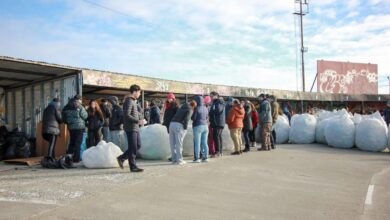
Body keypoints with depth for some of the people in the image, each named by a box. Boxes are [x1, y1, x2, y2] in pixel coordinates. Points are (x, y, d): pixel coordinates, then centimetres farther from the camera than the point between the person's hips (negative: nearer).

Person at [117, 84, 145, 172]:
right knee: (133, 148, -2)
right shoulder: (129, 101, -14)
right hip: (130, 128, -10)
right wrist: (138, 121, -22)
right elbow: (127, 115, -22)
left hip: (135, 128, 10)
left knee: (138, 145, 14)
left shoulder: (133, 101, 16)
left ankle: (121, 158, 22)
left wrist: (141, 118, 6)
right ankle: (133, 167, 8)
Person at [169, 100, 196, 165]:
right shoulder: (190, 110, 3)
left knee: (173, 143, 9)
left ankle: (174, 160, 14)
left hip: (172, 124, 7)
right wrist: (185, 129, -4)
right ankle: (179, 160, 3)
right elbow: (186, 119, -10)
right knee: (179, 144, -1)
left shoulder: (182, 107, 26)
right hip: (179, 126, -7)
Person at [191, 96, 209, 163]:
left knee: (197, 143, -2)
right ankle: (206, 157, 11)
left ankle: (197, 158, -1)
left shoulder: (197, 108, -12)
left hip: (198, 126, -6)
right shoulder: (205, 108, 9)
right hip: (205, 126, 7)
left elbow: (193, 118, -10)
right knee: (204, 143, 9)